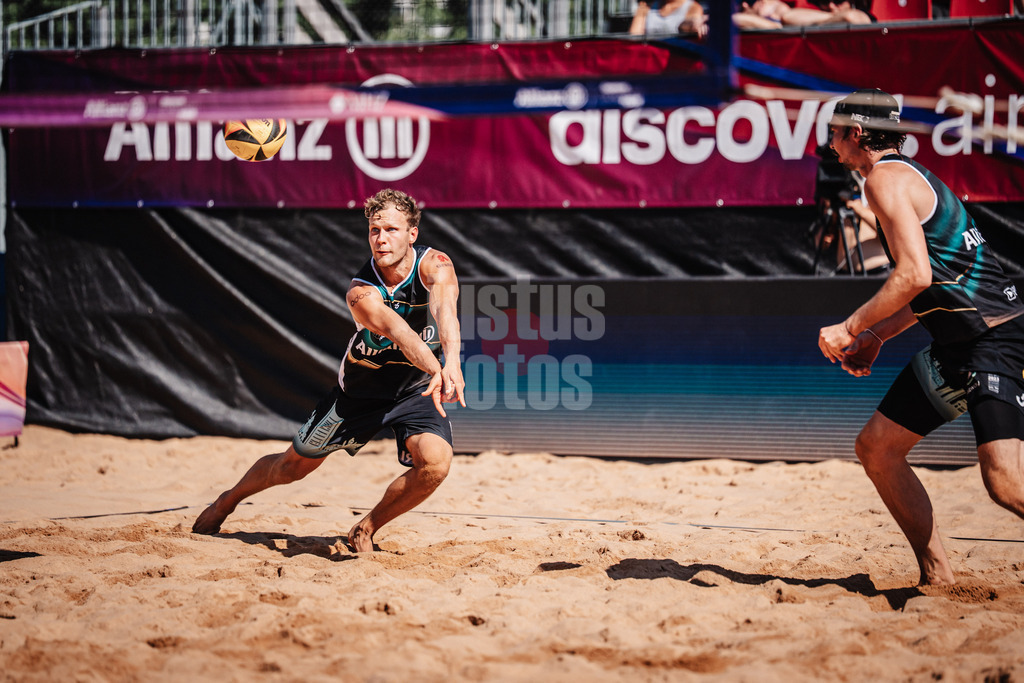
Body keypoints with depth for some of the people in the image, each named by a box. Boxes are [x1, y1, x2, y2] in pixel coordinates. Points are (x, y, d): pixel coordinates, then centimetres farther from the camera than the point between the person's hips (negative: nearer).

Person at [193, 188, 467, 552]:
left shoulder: (435, 265, -25)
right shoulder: (361, 293, -30)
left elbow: (445, 311, -47)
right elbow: (399, 333, -49)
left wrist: (452, 364, -67)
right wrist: (436, 370, -68)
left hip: (418, 389, 1)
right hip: (361, 388, -1)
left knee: (434, 463, -25)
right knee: (293, 465, 11)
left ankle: (366, 528, 1)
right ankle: (230, 499, 44)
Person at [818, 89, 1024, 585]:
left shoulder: (886, 178, -10)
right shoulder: (909, 175, 21)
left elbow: (915, 275, -22)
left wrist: (851, 328, -13)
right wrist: (876, 336, 18)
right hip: (956, 345, 11)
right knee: (876, 447, 11)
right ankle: (938, 578, 15)